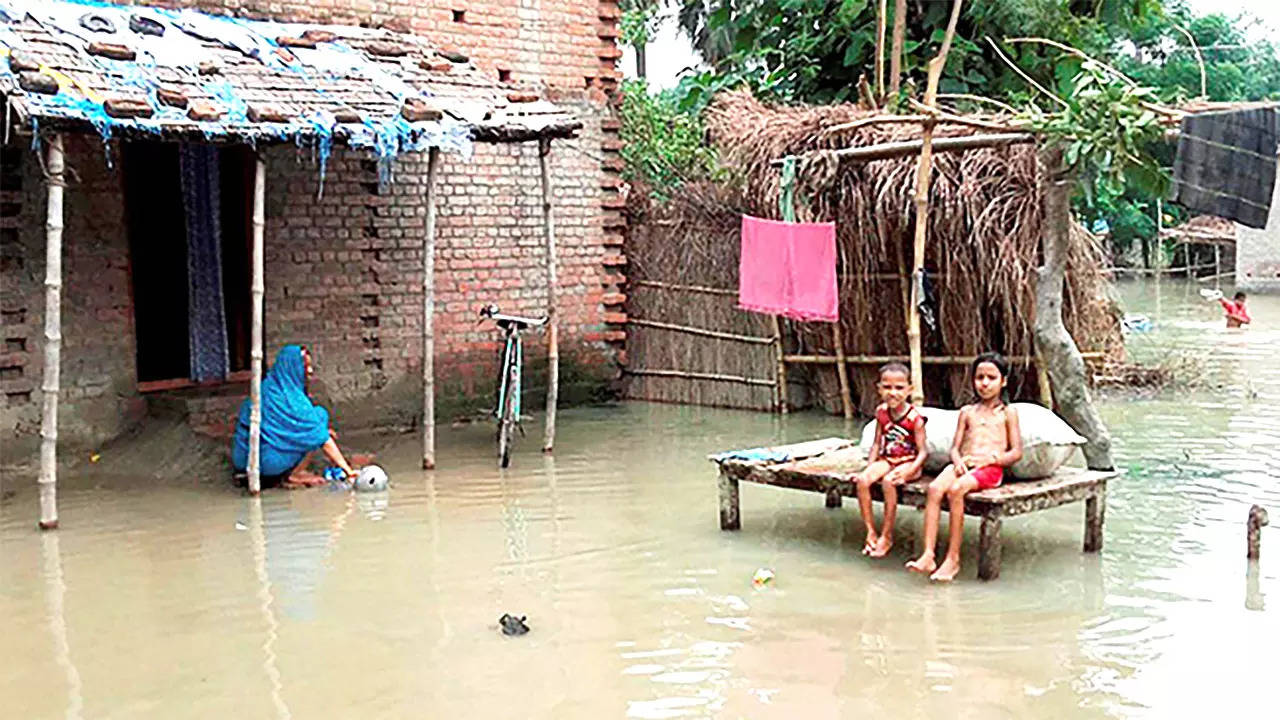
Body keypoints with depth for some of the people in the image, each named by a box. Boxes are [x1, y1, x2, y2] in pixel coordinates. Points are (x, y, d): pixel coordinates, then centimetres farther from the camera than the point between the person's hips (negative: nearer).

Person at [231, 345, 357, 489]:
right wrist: (347, 469, -11)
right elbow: (320, 437, -15)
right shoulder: (289, 398, -17)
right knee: (319, 415, -4)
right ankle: (294, 476, -3)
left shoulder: (268, 386, 9)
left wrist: (324, 431, 19)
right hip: (268, 460, -8)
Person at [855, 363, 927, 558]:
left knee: (888, 481, -34)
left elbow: (922, 451, -13)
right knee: (863, 480, -23)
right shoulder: (882, 412, 4)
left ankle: (887, 536, -19)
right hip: (887, 460, 5)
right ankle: (871, 532, -14)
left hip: (909, 461, -5)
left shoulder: (914, 417, -12)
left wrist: (909, 471, -27)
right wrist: (870, 466, 0)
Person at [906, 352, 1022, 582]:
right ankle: (928, 555, -34)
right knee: (934, 488, -28)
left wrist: (990, 458, -12)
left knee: (956, 489, -34)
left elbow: (1016, 452, 4)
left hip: (991, 468, -4)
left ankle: (953, 558, -28)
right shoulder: (967, 412, 21)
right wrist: (958, 461, -7)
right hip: (963, 466, 4)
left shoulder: (1007, 413, 11)